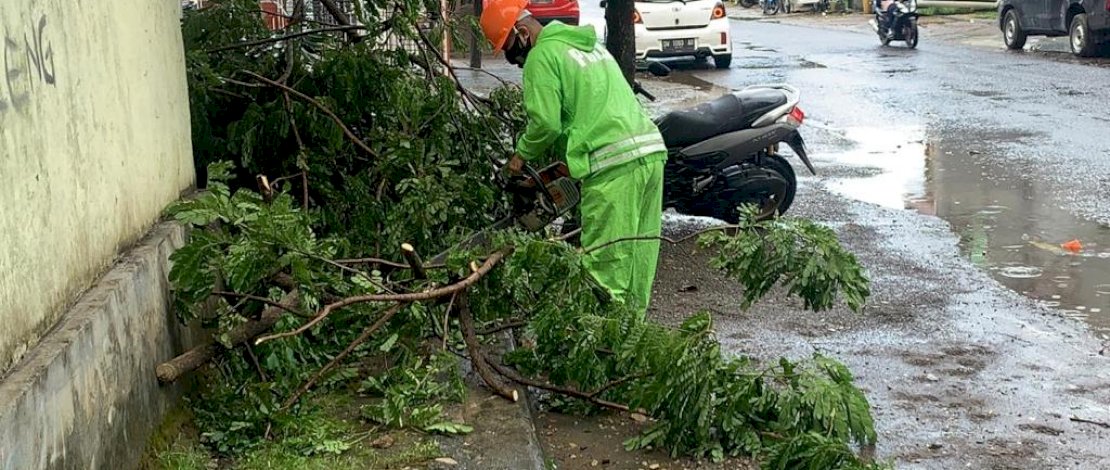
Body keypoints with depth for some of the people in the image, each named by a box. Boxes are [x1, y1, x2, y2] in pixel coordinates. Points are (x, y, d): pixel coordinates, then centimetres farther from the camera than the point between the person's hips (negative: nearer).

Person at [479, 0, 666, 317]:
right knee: (639, 253, 11)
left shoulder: (542, 55, -2)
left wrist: (522, 154, 8)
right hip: (651, 151, 9)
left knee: (606, 263, -5)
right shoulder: (589, 44, 26)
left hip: (613, 163, -9)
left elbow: (546, 122, -9)